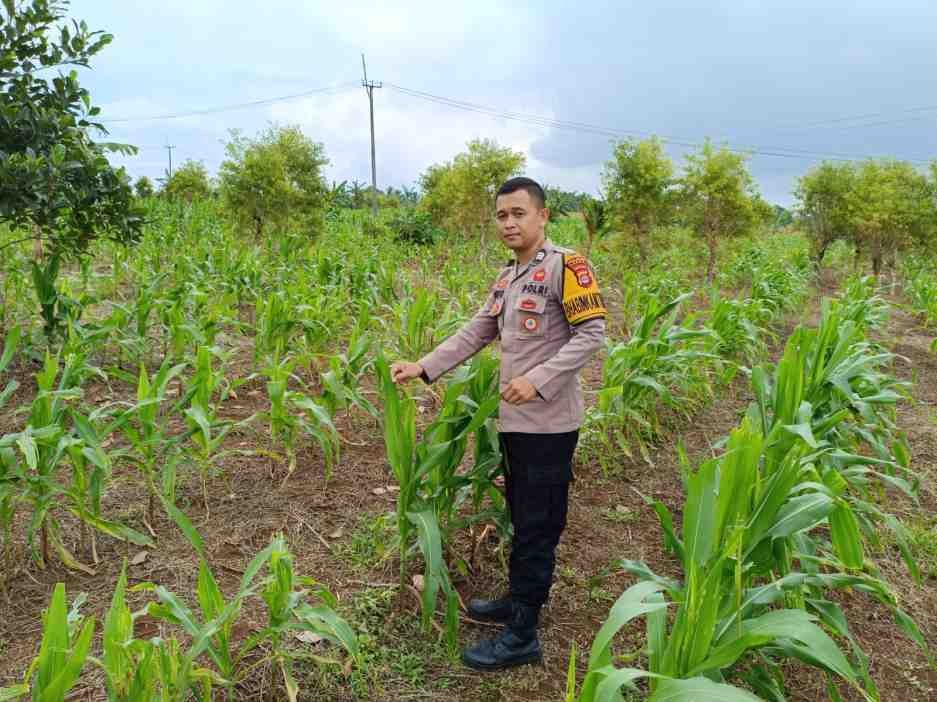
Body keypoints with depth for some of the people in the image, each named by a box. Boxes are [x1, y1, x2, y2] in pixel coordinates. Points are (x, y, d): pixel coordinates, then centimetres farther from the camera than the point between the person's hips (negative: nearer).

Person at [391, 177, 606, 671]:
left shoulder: (565, 266, -11)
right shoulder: (507, 277, 15)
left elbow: (592, 333, -15)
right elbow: (475, 333, 12)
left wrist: (538, 380, -23)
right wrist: (423, 367, 1)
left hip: (548, 423, -8)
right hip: (515, 420, 8)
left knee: (537, 527, 1)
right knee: (521, 518, 20)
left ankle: (521, 635, 13)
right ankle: (519, 599, 37)